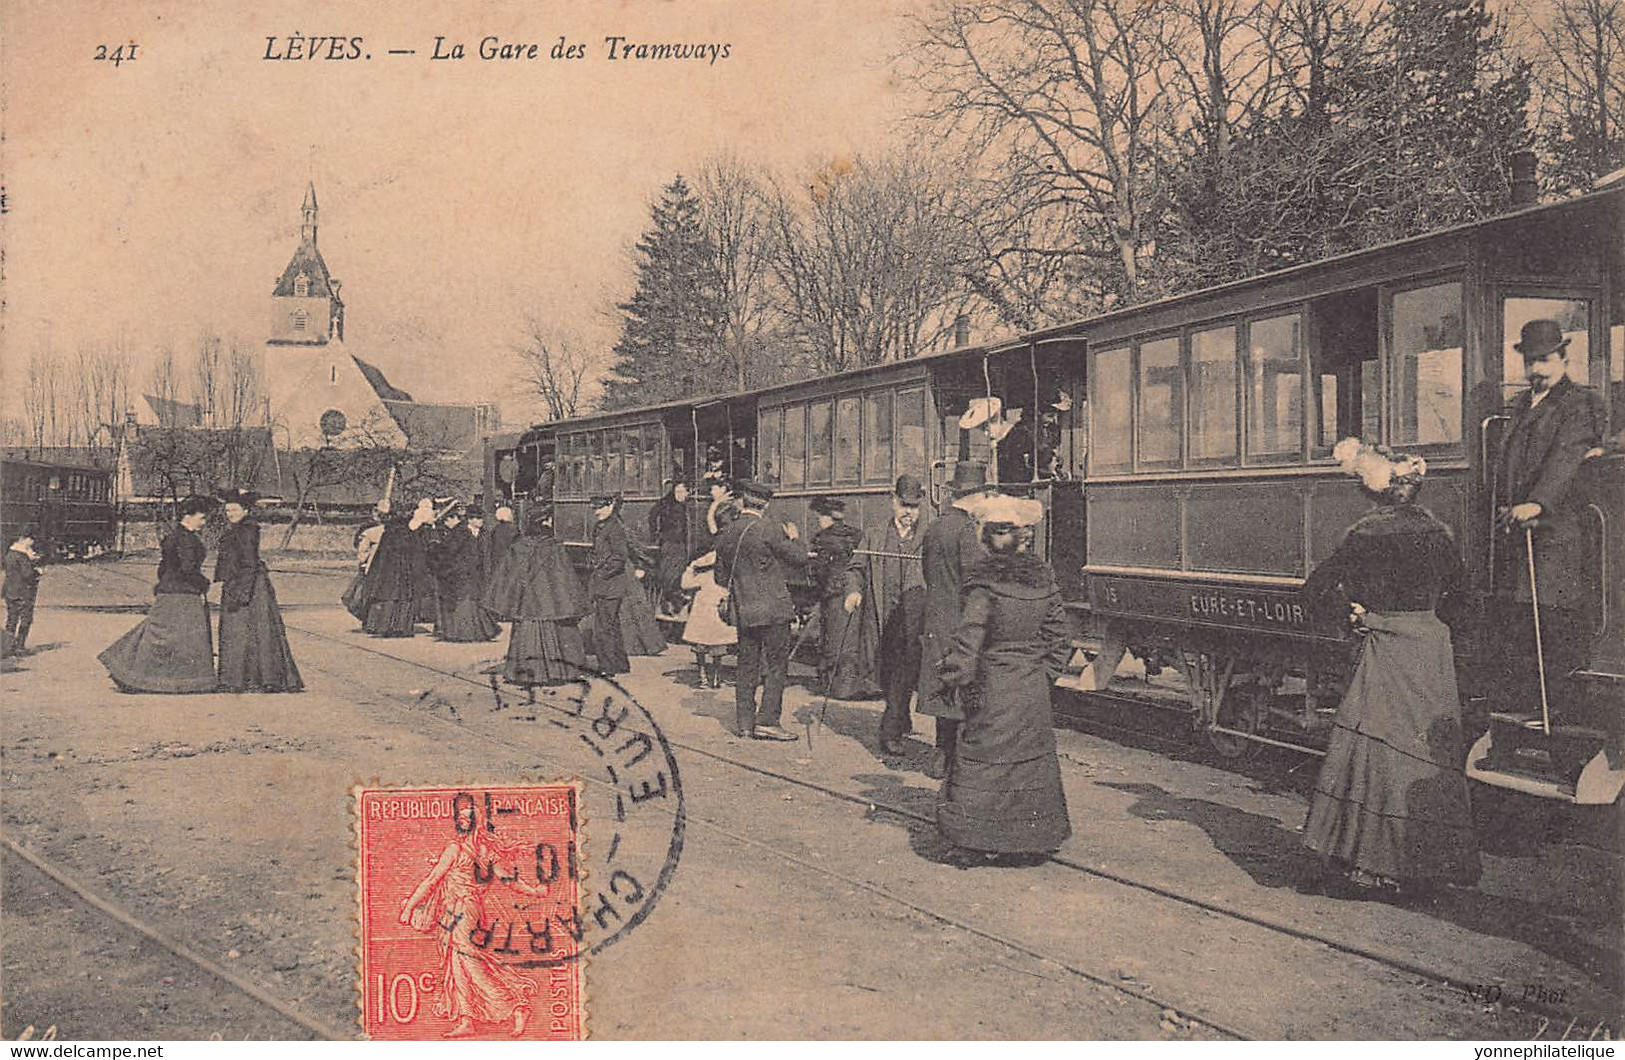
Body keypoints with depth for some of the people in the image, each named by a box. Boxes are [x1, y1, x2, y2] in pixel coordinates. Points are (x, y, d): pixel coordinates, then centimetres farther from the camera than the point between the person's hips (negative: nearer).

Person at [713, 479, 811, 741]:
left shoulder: (725, 535, 5)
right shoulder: (768, 532, -13)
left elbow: (721, 578, 13)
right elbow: (800, 558, -7)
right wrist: (794, 538, 11)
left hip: (743, 612, 6)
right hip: (772, 609, -6)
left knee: (747, 666, 11)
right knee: (776, 665, 0)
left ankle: (745, 721, 13)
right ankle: (768, 720, -5)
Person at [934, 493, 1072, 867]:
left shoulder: (985, 580, -15)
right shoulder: (1043, 579, 3)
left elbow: (969, 636, -17)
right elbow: (1060, 636, 9)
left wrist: (953, 677, -7)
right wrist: (1045, 674, 16)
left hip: (994, 685, -5)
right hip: (1034, 688, 6)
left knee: (983, 763, 3)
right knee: (1030, 761, 14)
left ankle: (977, 845, 8)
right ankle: (1032, 840, 21)